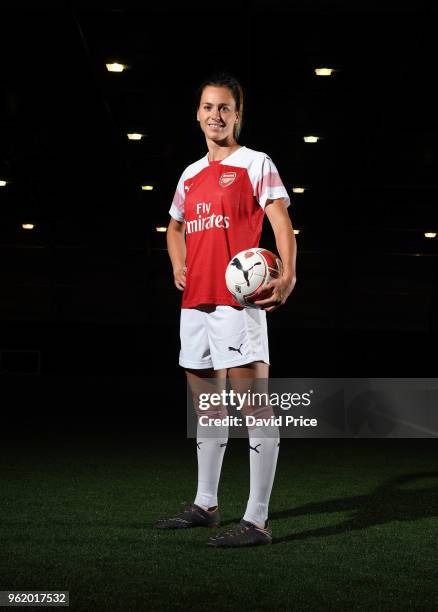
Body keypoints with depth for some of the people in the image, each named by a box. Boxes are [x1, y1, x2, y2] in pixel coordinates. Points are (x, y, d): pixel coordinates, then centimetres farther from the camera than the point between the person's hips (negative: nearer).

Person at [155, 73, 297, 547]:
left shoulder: (255, 164, 0)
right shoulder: (191, 174, 19)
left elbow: (281, 223, -11)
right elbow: (176, 227, 34)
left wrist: (287, 275, -27)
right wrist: (178, 265, 15)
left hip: (238, 299, -8)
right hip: (194, 301, 8)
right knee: (206, 406, 14)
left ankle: (257, 520, -10)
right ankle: (205, 505, 25)